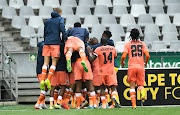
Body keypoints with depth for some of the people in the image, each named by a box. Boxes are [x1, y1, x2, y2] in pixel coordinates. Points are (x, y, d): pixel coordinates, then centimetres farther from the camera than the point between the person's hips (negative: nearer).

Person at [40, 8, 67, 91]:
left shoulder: (47, 21, 21)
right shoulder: (60, 19, 6)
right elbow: (62, 28, -11)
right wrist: (66, 37, -8)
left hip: (47, 43, 5)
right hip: (55, 43, -4)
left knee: (46, 62, 2)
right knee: (54, 63, -3)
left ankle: (42, 80, -12)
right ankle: (48, 80, -17)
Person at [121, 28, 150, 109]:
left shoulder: (128, 44, 4)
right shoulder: (142, 44, 9)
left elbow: (123, 56, -6)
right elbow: (147, 55, 0)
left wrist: (122, 63, 15)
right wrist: (145, 63, 20)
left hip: (131, 67, -1)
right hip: (141, 66, 1)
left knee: (132, 86, 5)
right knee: (140, 84, 12)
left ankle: (134, 105, -5)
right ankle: (142, 93, -24)